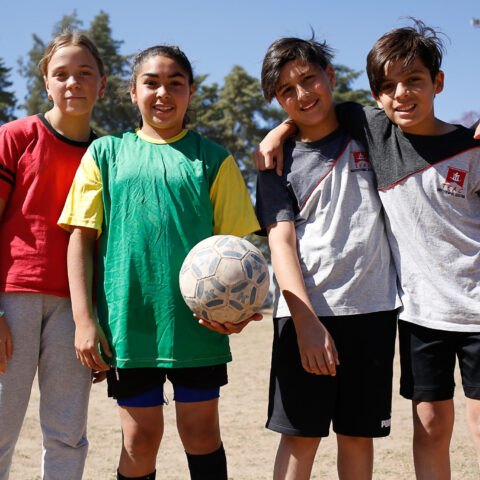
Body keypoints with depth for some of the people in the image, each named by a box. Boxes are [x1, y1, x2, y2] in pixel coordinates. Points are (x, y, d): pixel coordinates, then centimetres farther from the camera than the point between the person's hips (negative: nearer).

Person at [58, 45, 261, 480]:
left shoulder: (213, 159, 6)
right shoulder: (106, 153, 8)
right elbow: (82, 236, 5)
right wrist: (84, 319, -3)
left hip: (197, 325, 0)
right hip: (127, 324, 0)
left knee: (201, 432, 7)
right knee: (141, 436, 8)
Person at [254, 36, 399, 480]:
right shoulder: (279, 163, 5)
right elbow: (281, 243, -4)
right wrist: (307, 323, -15)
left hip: (372, 308, 2)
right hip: (306, 313, -1)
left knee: (359, 434, 8)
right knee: (300, 435, 0)